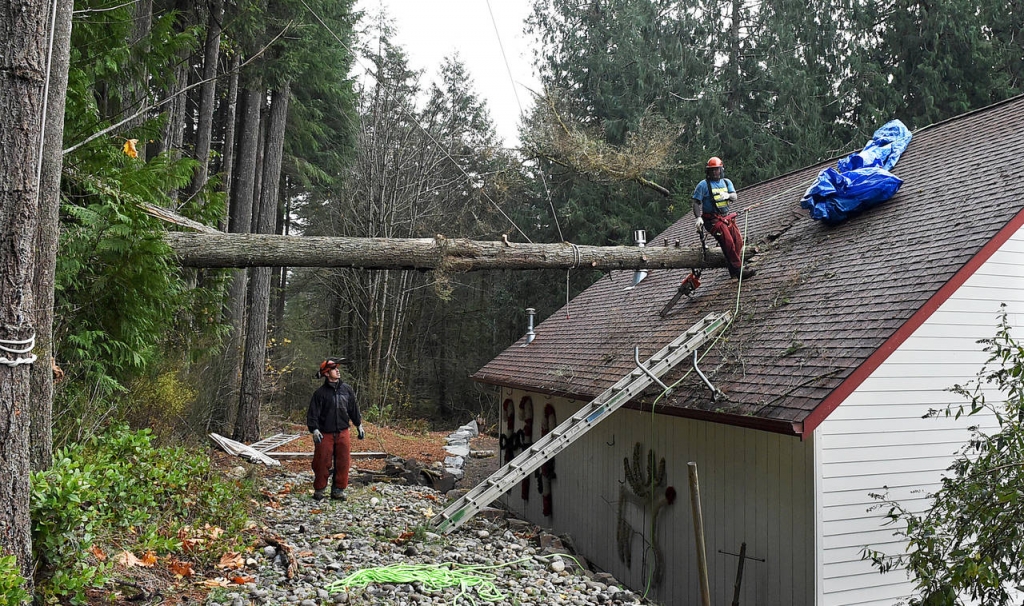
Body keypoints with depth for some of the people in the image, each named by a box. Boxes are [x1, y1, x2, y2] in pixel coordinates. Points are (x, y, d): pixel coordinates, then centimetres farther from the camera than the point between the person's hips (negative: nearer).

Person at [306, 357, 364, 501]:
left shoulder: (346, 389, 6)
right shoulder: (320, 393, -5)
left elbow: (353, 409, 15)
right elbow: (313, 413, -7)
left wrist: (359, 426, 17)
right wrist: (314, 430, -18)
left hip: (343, 433, 3)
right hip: (325, 434, -3)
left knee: (343, 463, 2)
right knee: (322, 464, 2)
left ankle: (338, 490, 14)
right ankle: (319, 490, 18)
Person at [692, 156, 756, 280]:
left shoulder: (727, 182, 15)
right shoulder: (703, 185, -1)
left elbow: (734, 197, 3)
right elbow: (697, 202, -6)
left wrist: (727, 195, -20)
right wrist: (698, 218, -20)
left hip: (727, 217, 6)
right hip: (713, 219, -6)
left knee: (738, 241, -3)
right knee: (728, 242, -18)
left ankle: (734, 269, 6)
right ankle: (738, 270, -16)